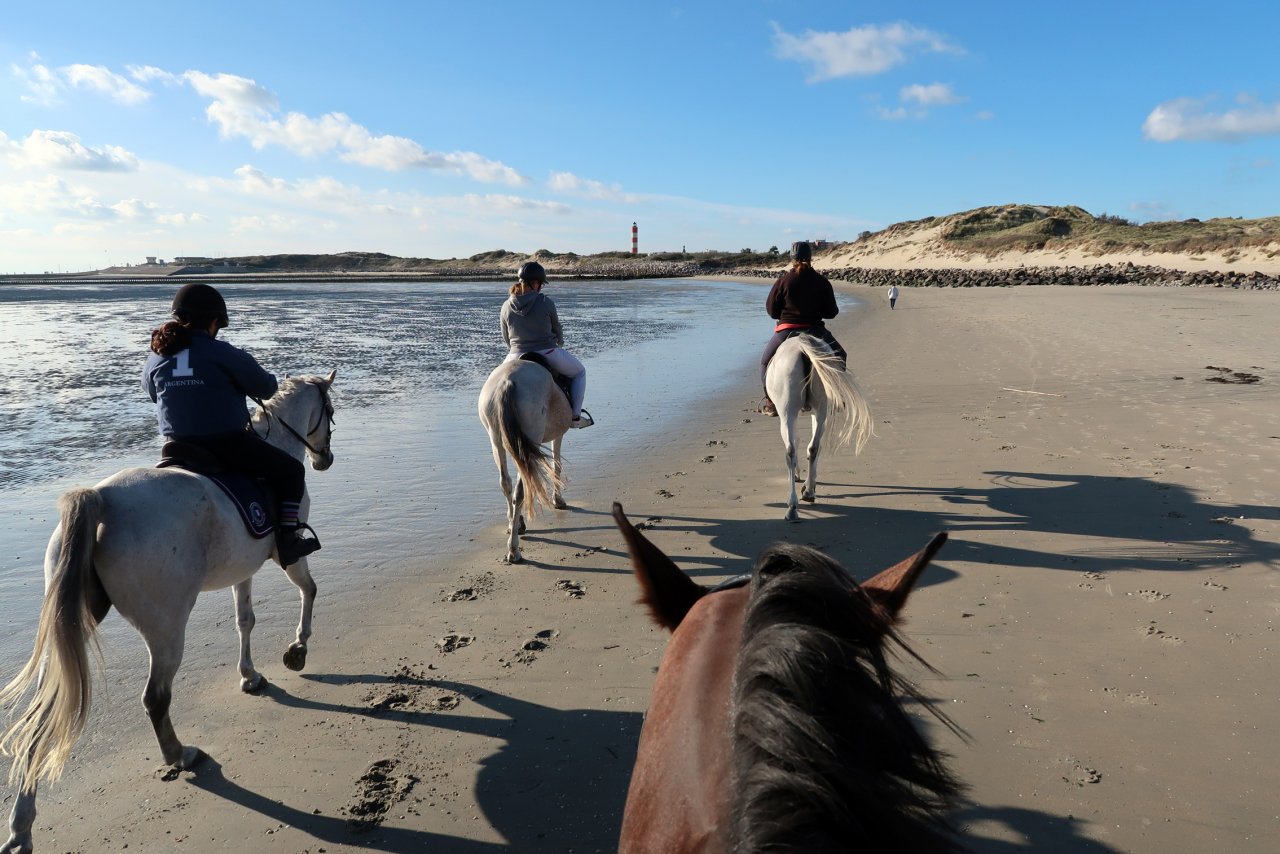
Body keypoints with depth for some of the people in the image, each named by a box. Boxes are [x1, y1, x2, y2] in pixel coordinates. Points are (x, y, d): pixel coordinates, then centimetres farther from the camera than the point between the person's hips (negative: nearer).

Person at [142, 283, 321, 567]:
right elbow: (265, 388, -4)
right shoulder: (223, 354, -12)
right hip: (229, 445, -5)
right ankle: (287, 537, -2)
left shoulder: (156, 357, 4)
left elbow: (150, 389, 23)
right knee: (291, 470, 10)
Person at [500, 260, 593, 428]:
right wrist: (559, 345, 25)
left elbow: (506, 339, 7)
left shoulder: (506, 307, -3)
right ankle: (575, 416, 19)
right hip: (549, 355, -3)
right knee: (579, 372, 24)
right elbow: (557, 329, 3)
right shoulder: (546, 302, -12)